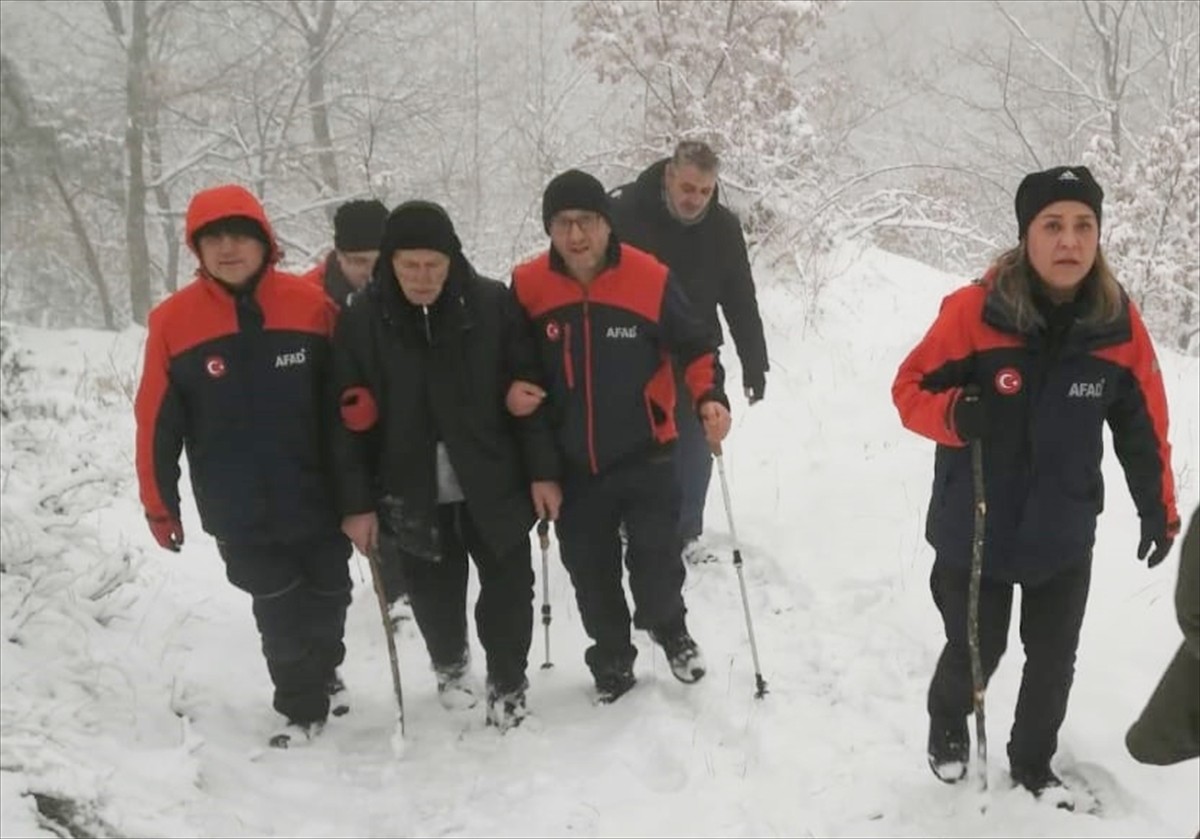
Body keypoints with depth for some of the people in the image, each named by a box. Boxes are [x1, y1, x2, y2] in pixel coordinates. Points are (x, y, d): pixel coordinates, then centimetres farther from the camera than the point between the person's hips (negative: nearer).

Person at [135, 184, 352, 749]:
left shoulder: (311, 306, -8)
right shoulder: (173, 320, -8)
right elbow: (158, 422, -4)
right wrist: (159, 504, -1)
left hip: (318, 496, 2)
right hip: (238, 510, -1)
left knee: (327, 597, 18)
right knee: (280, 611, 3)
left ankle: (323, 670, 47)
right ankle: (303, 709, 24)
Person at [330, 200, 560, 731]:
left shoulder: (492, 304, -10)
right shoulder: (362, 320, -10)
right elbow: (350, 419, -6)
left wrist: (542, 470, -4)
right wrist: (356, 502, -7)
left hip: (494, 483, 0)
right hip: (414, 492, 1)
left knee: (509, 589, 6)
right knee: (434, 595, 14)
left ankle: (508, 686, 29)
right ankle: (450, 666, 44)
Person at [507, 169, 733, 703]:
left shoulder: (650, 279, -14)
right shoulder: (528, 286, -8)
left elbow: (695, 348, -2)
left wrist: (709, 398, -18)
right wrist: (511, 391, -11)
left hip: (644, 456, -2)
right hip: (572, 467, 2)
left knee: (657, 565, -2)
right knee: (590, 574, 14)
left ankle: (669, 629, 32)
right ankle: (611, 662, 38)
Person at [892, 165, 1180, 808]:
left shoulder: (1119, 323, -10)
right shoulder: (975, 310, -20)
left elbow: (1143, 427, 2)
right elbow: (911, 389, -12)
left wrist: (1159, 511, 9)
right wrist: (956, 414, -32)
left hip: (1064, 535, 3)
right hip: (975, 530, -2)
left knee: (1053, 662, 16)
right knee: (975, 652, 13)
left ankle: (1033, 765, 42)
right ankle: (947, 730, 46)